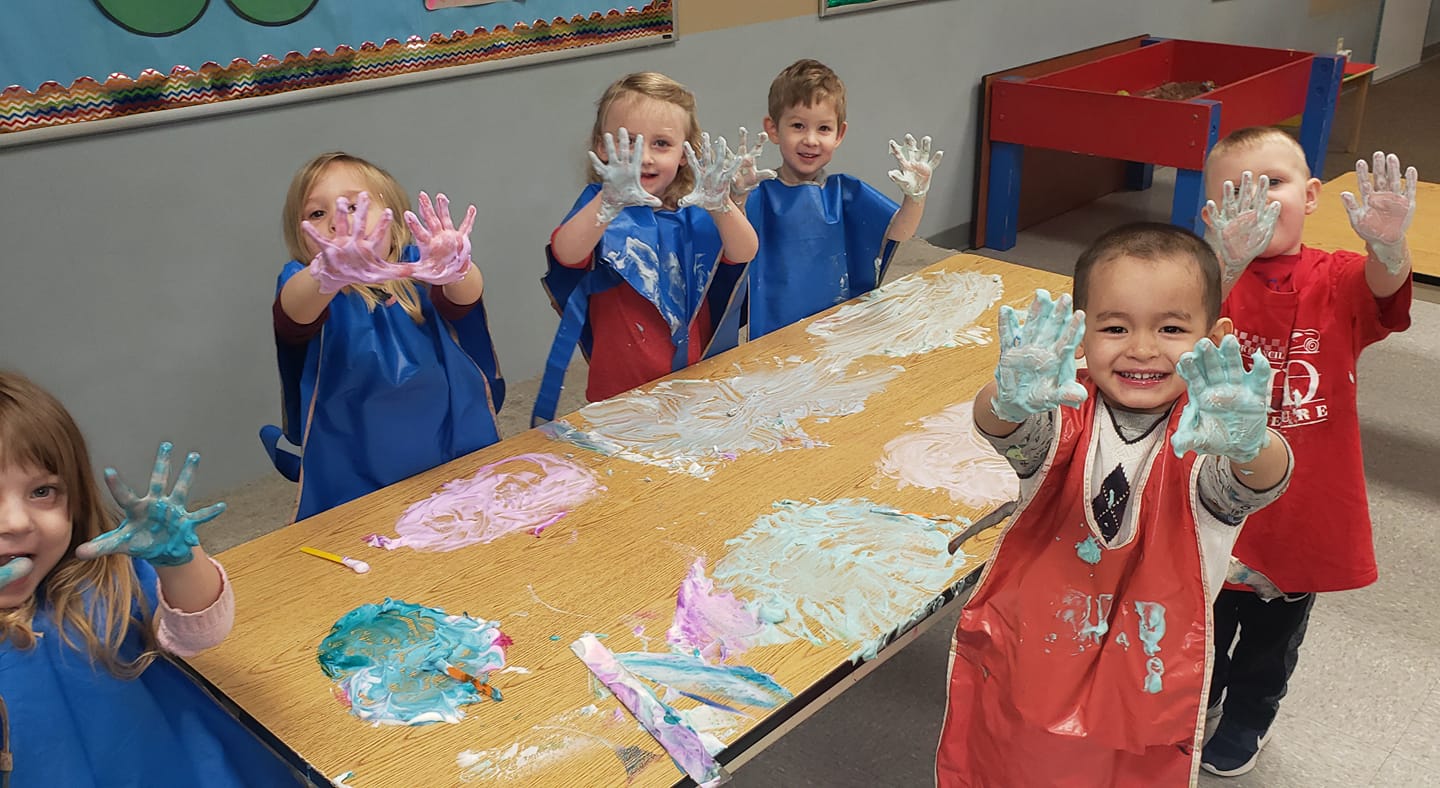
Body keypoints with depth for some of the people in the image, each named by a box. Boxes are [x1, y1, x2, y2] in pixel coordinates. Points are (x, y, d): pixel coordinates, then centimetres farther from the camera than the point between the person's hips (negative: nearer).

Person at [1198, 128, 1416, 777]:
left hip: (1305, 509, 2)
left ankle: (1247, 718, 50)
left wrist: (1387, 244, -56)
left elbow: (1383, 286, -32)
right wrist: (1229, 261, -58)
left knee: (1272, 636, 23)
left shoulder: (1337, 280, -10)